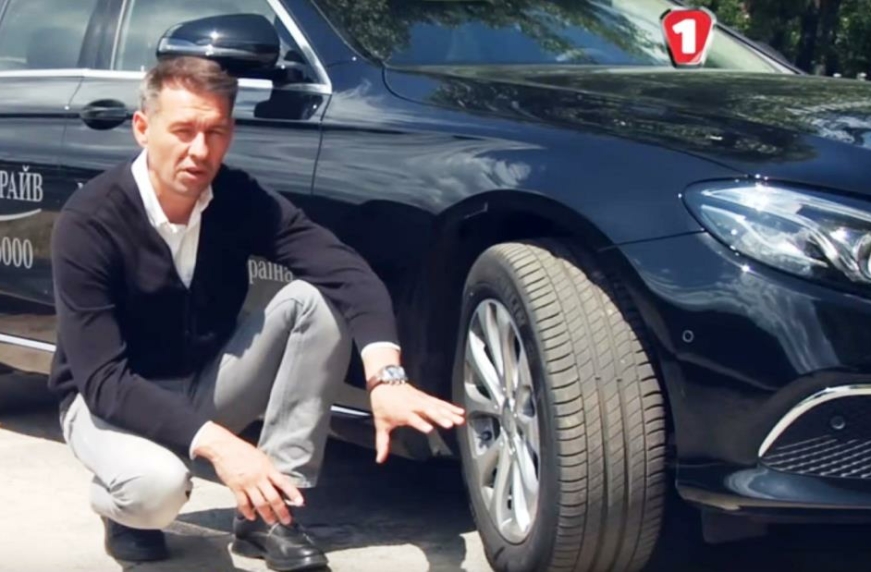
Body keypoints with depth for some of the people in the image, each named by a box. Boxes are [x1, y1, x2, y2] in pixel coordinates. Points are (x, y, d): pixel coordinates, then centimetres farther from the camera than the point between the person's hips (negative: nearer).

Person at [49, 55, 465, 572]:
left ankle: (270, 512, -14)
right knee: (158, 484, -40)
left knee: (319, 299, -20)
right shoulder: (90, 221, -24)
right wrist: (216, 444, -43)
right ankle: (121, 507, 1)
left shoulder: (238, 197, -12)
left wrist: (386, 377, -43)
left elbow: (346, 270, -24)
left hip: (208, 384, 5)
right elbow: (102, 380, -30)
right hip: (111, 400, -5)